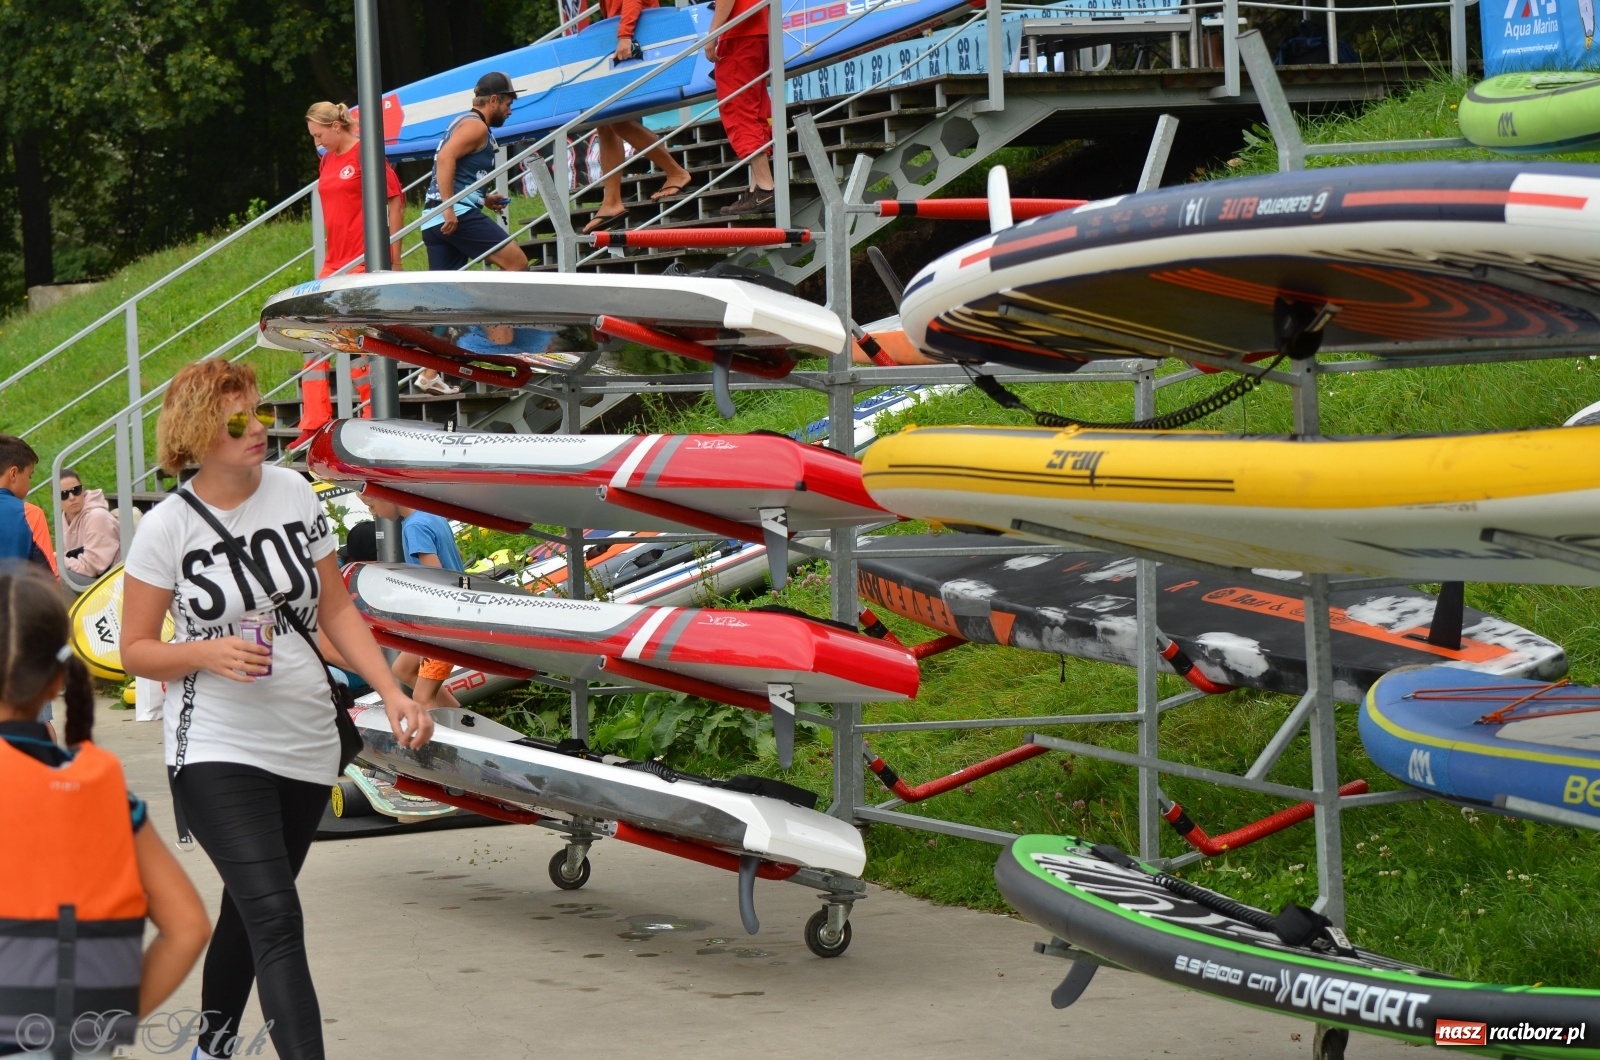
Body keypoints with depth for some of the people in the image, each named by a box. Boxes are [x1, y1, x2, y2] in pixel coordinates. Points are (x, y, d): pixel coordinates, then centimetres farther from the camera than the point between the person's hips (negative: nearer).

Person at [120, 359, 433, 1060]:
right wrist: (208, 653, -20)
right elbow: (135, 651, -2)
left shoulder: (294, 495, 2)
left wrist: (393, 692, -1)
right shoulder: (167, 528, -9)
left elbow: (336, 610, 10)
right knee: (276, 923, -17)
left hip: (306, 746, 5)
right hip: (216, 754, -5)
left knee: (249, 913, 18)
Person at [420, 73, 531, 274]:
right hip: (459, 213, -10)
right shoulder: (476, 126, -5)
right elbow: (445, 157, -21)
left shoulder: (462, 123, 26)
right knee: (517, 263, -9)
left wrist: (484, 198, 25)